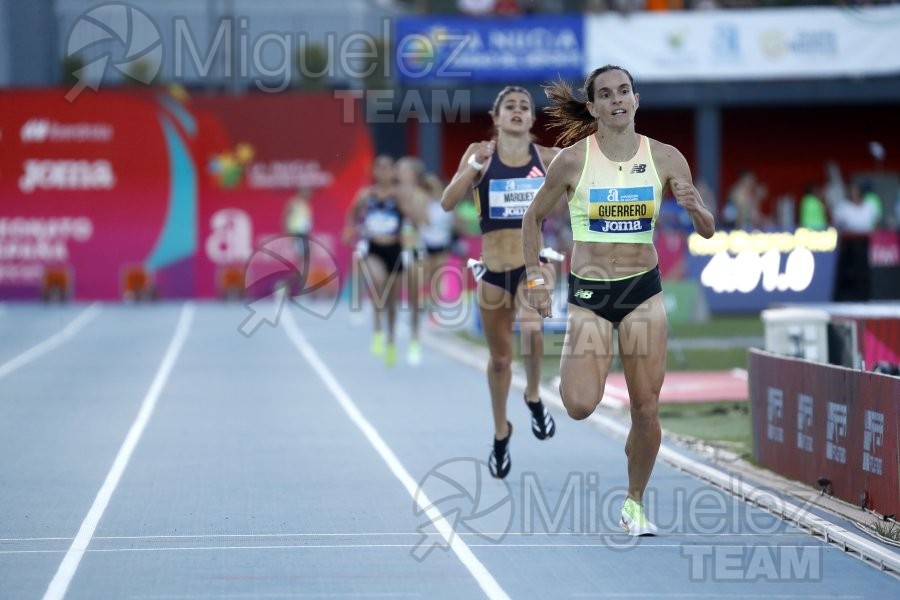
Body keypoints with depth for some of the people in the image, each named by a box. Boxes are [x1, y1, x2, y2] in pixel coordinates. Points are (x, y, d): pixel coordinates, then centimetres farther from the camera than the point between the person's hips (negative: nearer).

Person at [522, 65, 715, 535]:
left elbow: (707, 230, 2)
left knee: (646, 409, 0)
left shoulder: (665, 158, -2)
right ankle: (576, 365, 21)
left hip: (643, 290, 2)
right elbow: (533, 218, 7)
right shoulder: (573, 160, -7)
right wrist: (535, 278, 0)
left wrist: (693, 207, -20)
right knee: (580, 406, -15)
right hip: (588, 292, -2)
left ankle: (635, 503, 20)